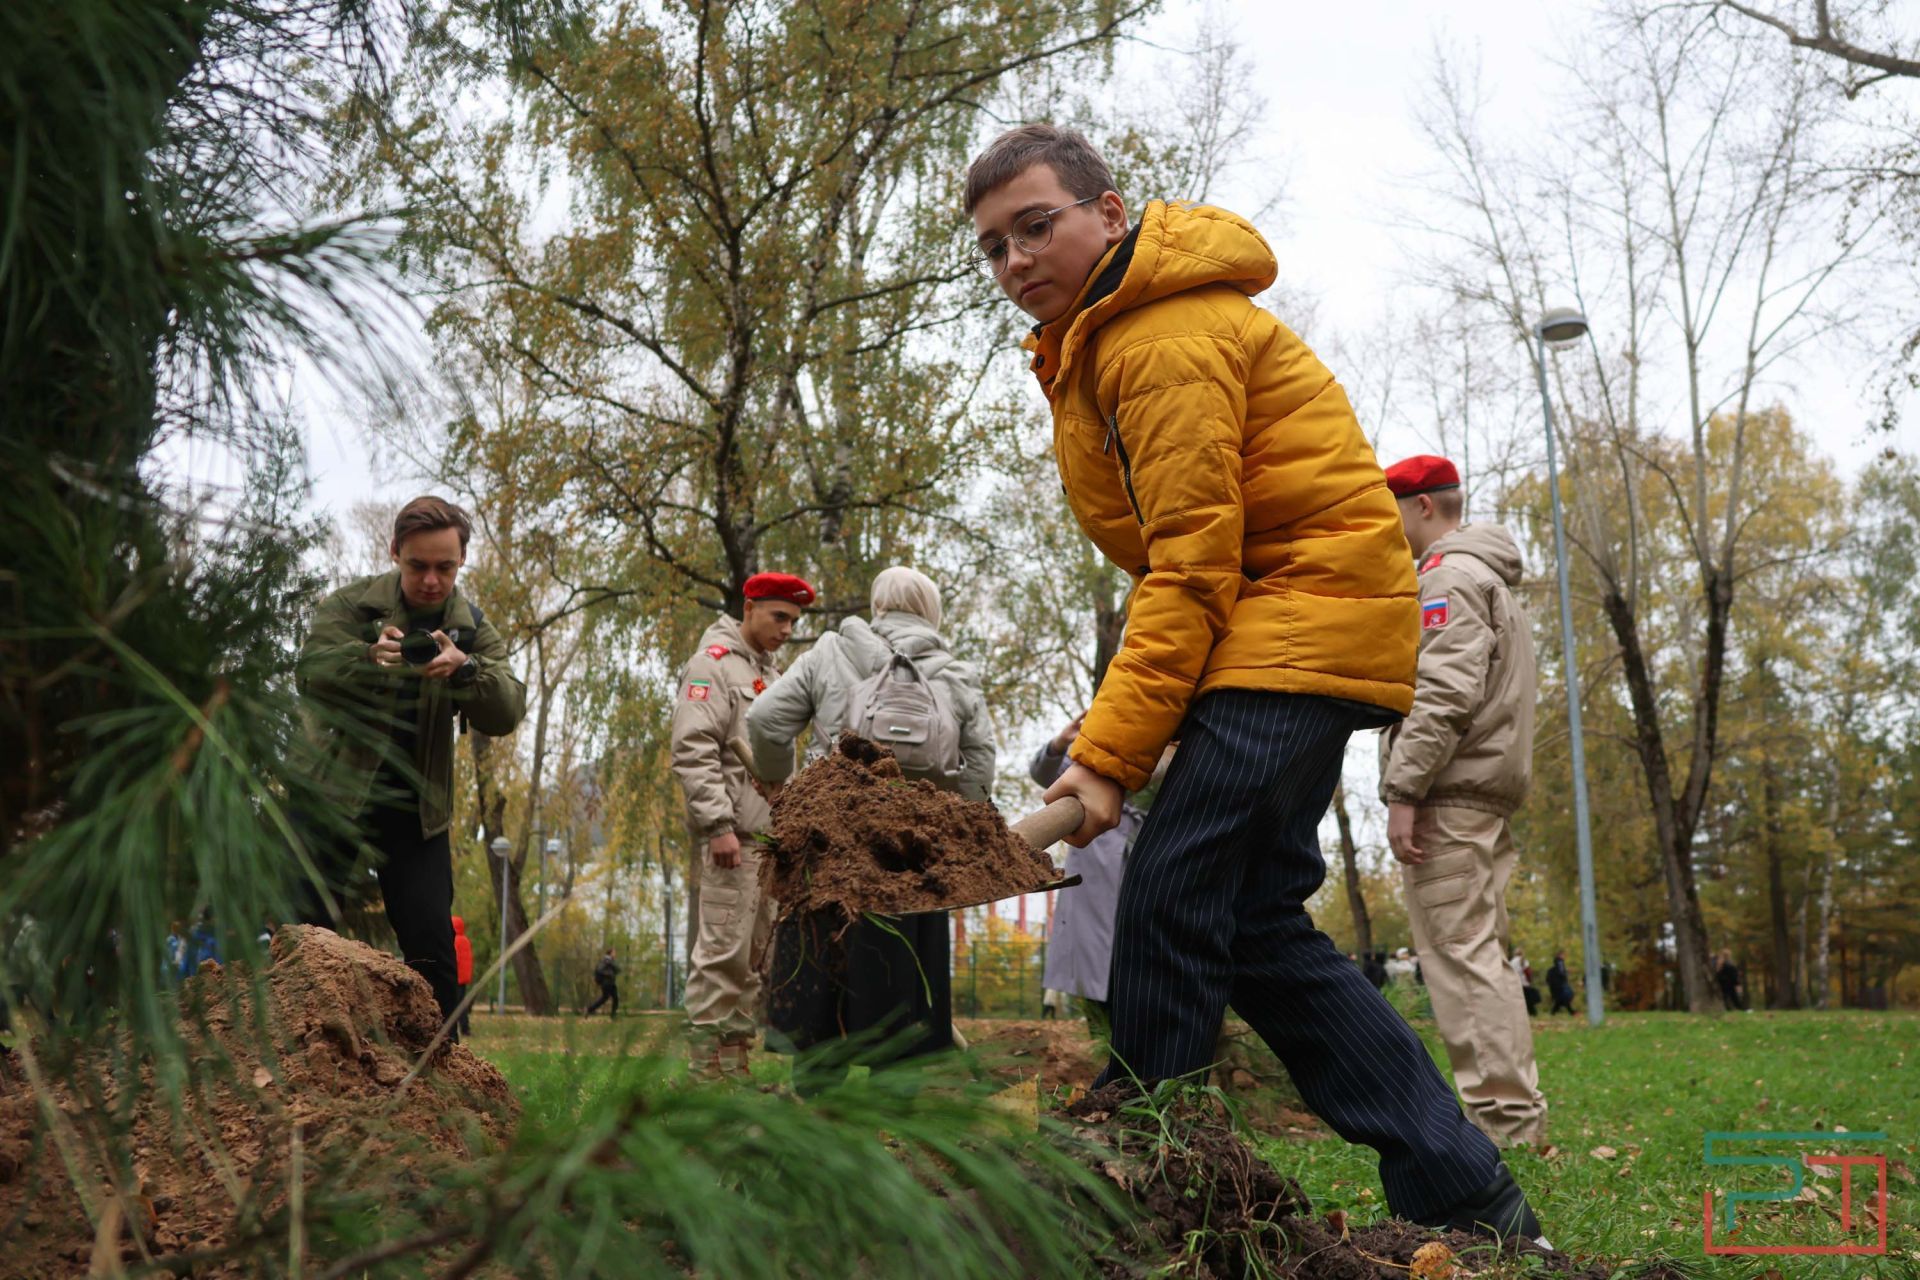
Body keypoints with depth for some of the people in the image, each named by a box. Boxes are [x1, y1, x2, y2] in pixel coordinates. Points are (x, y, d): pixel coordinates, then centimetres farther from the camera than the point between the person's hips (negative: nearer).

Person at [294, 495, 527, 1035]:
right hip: (334, 790, -1)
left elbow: (506, 713, -12)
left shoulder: (474, 629, 2)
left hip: (416, 807, 2)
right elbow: (309, 674, -19)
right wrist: (368, 658, -39)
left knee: (433, 948, -1)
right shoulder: (349, 605, -3)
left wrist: (464, 668, -33)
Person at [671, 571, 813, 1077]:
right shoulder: (714, 663, -4)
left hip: (767, 836, 9)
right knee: (720, 955, -10)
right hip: (727, 837, -9)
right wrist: (719, 824, -20)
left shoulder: (771, 673, 23)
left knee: (754, 958, 9)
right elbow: (692, 751, -14)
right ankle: (708, 1070, -7)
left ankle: (737, 1068, 14)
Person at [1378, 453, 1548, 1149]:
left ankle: (1504, 1120, -12)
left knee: (1460, 954, -11)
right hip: (1489, 791, 11)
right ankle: (1517, 1116, 14)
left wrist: (1403, 789, -21)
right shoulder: (1490, 580, 27)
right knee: (1479, 955, 11)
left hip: (1449, 795, -11)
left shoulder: (1449, 574, -6)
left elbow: (1444, 694, -20)